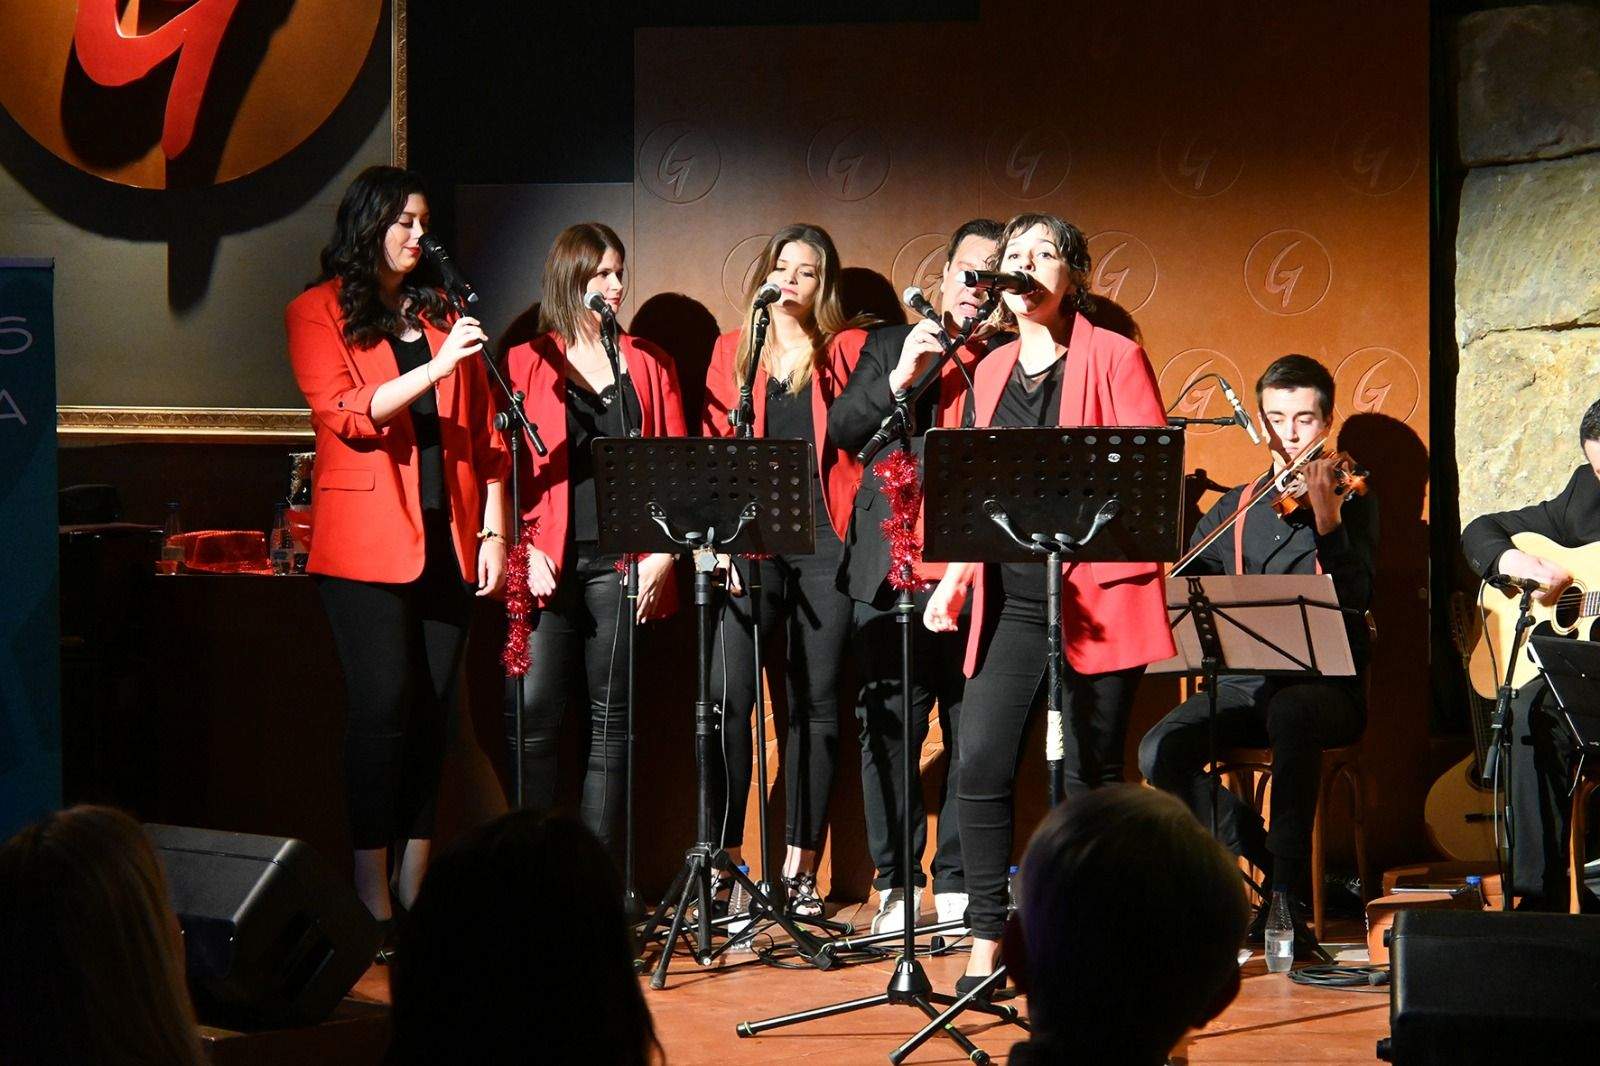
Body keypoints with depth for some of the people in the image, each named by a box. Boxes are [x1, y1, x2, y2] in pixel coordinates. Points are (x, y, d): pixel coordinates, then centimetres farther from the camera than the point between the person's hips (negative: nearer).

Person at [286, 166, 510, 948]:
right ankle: (371, 892, -5)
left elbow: (483, 429, 15)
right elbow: (344, 413, -11)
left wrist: (494, 529, 8)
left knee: (433, 705, 4)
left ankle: (416, 884, 10)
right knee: (383, 701, -9)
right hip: (366, 539, -5)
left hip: (447, 537, 5)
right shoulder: (318, 313, 2)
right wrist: (435, 367, -20)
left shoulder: (441, 313, 16)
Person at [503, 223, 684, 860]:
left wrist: (663, 553, -1)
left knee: (612, 721, 4)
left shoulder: (647, 364, 14)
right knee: (533, 717, -10)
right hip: (548, 563, -2)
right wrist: (521, 551, -10)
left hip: (624, 563, 2)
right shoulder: (526, 364, 7)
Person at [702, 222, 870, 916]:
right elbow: (712, 448, 9)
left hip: (825, 542, -1)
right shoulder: (732, 352, 14)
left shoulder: (846, 350, 9)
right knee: (727, 696, -10)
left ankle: (801, 868, 8)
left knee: (816, 702, 3)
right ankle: (725, 859, -2)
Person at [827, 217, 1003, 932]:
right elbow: (842, 429, 2)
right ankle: (895, 882, 12)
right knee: (886, 732, 3)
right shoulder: (890, 346, 15)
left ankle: (957, 887, 9)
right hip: (891, 576, 1)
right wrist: (900, 378, -10)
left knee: (972, 739, 0)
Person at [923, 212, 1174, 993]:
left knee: (1089, 774, 0)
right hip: (1010, 599, 4)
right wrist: (954, 578, 10)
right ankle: (986, 943, 1)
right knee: (980, 761, -7)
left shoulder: (1113, 357, 0)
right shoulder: (990, 372, 16)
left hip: (1096, 596, -4)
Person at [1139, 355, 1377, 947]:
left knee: (1291, 714, -40)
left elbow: (1356, 598, -12)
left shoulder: (1351, 501, 3)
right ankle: (1273, 861, -6)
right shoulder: (1233, 509, 16)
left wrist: (1326, 518, -25)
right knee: (1160, 751, -23)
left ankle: (1289, 896, -33)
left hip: (1325, 682, -4)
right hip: (1245, 685, 4)